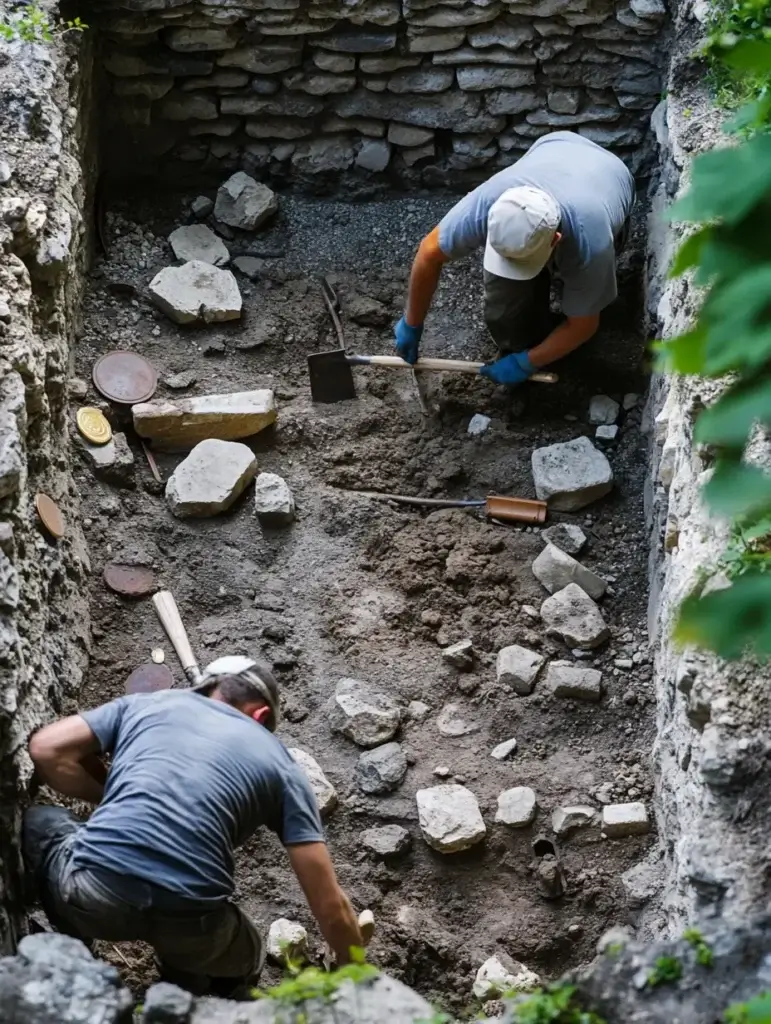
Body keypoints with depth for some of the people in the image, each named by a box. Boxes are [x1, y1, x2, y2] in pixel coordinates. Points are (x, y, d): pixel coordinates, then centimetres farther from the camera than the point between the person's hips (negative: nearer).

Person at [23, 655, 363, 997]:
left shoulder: (149, 702, 22)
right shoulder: (279, 763, 19)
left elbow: (46, 749, 14)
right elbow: (330, 904, 17)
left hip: (93, 895, -1)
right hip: (189, 925, 1)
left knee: (36, 822, 33)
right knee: (240, 963, 37)